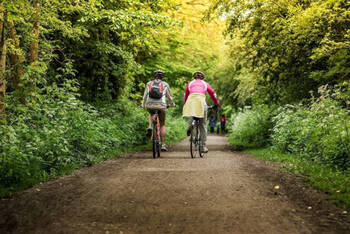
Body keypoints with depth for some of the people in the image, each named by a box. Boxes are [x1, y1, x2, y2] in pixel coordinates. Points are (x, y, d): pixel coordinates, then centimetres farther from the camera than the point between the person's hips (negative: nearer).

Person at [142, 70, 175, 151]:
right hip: (161, 106, -1)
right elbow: (170, 96, 21)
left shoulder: (149, 83, 16)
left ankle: (150, 127, 10)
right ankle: (163, 145, 12)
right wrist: (172, 104, 40)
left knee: (151, 114, 38)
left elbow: (145, 96, 19)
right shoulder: (165, 84, 13)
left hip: (150, 105, 1)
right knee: (162, 125, 17)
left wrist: (143, 105, 34)